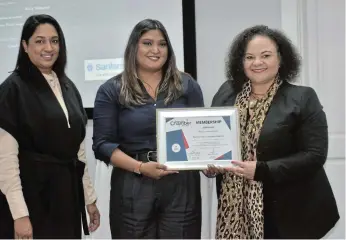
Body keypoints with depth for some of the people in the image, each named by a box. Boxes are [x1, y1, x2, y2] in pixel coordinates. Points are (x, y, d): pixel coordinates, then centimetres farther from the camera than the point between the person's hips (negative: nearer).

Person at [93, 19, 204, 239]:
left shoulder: (186, 85, 8)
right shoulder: (112, 90, 2)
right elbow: (103, 144, -2)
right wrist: (140, 167, -14)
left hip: (182, 185, 2)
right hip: (133, 188, -1)